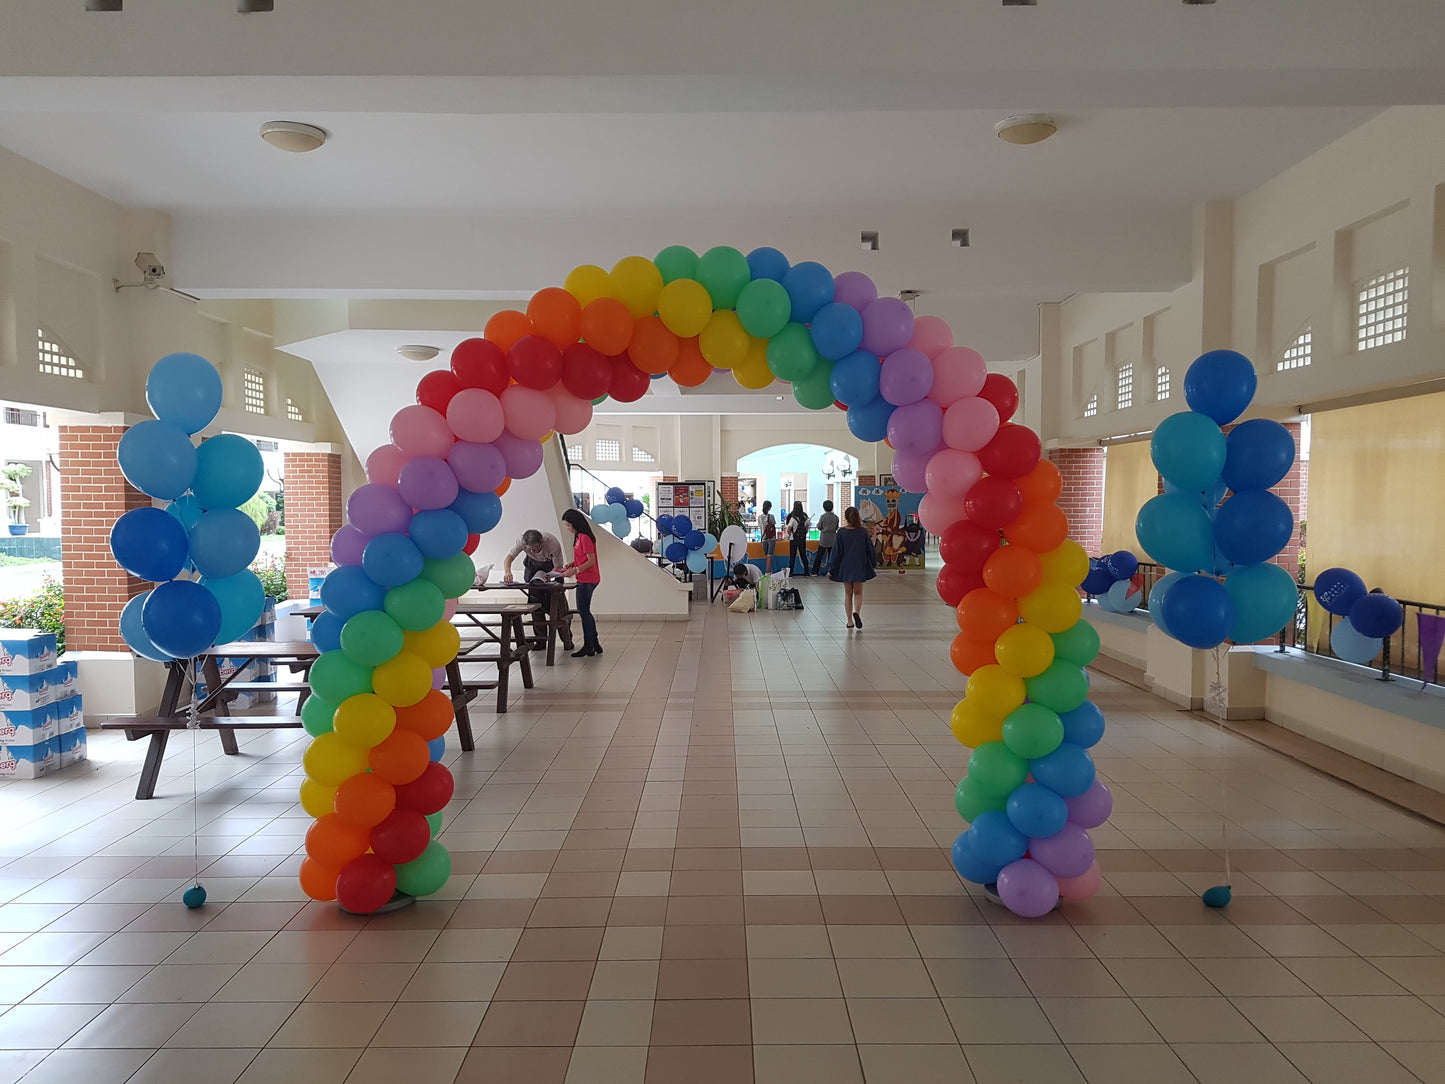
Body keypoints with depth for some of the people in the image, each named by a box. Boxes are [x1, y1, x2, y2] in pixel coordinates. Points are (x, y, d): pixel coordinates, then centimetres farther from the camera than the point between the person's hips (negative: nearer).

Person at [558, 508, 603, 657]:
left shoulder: (584, 538, -17)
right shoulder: (579, 537, 14)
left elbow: (591, 561, -20)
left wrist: (576, 570, -27)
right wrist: (571, 564, 8)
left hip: (587, 580, -10)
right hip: (585, 579, 10)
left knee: (583, 611, -5)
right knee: (584, 611, 13)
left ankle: (588, 647, 1)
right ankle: (594, 645, 18)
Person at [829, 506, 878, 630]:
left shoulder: (841, 533, -8)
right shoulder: (863, 532, -6)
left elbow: (836, 552, -6)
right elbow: (870, 550, 2)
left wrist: (831, 569, -1)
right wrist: (873, 562, 19)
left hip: (845, 567, 0)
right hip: (860, 568, 0)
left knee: (848, 594, 12)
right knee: (858, 593, 12)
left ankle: (849, 621, 12)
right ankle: (856, 612, -16)